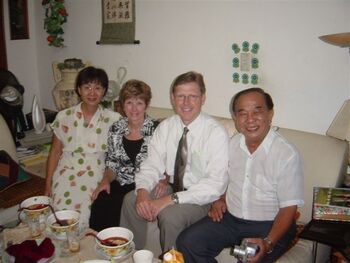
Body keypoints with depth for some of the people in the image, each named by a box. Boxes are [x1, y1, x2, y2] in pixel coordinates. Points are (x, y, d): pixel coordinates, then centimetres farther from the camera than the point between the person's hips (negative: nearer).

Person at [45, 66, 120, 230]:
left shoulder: (113, 120, 3)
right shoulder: (64, 117, 6)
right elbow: (55, 152, 10)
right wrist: (48, 184, 7)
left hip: (97, 178, -1)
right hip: (67, 175, 1)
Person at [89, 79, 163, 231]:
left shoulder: (156, 129, -4)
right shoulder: (116, 129, 9)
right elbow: (112, 164, 14)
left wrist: (164, 181, -19)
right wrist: (106, 180, -4)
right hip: (120, 185, 4)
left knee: (115, 207, -26)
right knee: (99, 204, -24)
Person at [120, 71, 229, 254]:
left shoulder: (216, 133, -16)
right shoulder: (165, 127, 0)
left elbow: (216, 184, -22)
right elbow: (152, 166, 0)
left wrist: (171, 199, -27)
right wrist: (143, 191, -22)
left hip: (201, 197, -5)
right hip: (171, 186, 5)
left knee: (170, 215, -30)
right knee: (131, 200, -14)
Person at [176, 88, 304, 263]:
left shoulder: (287, 155, -16)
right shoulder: (233, 143, 2)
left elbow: (288, 209, -13)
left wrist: (268, 243, -25)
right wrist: (219, 199, 1)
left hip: (268, 225, -4)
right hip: (230, 217, 5)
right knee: (187, 242, -11)